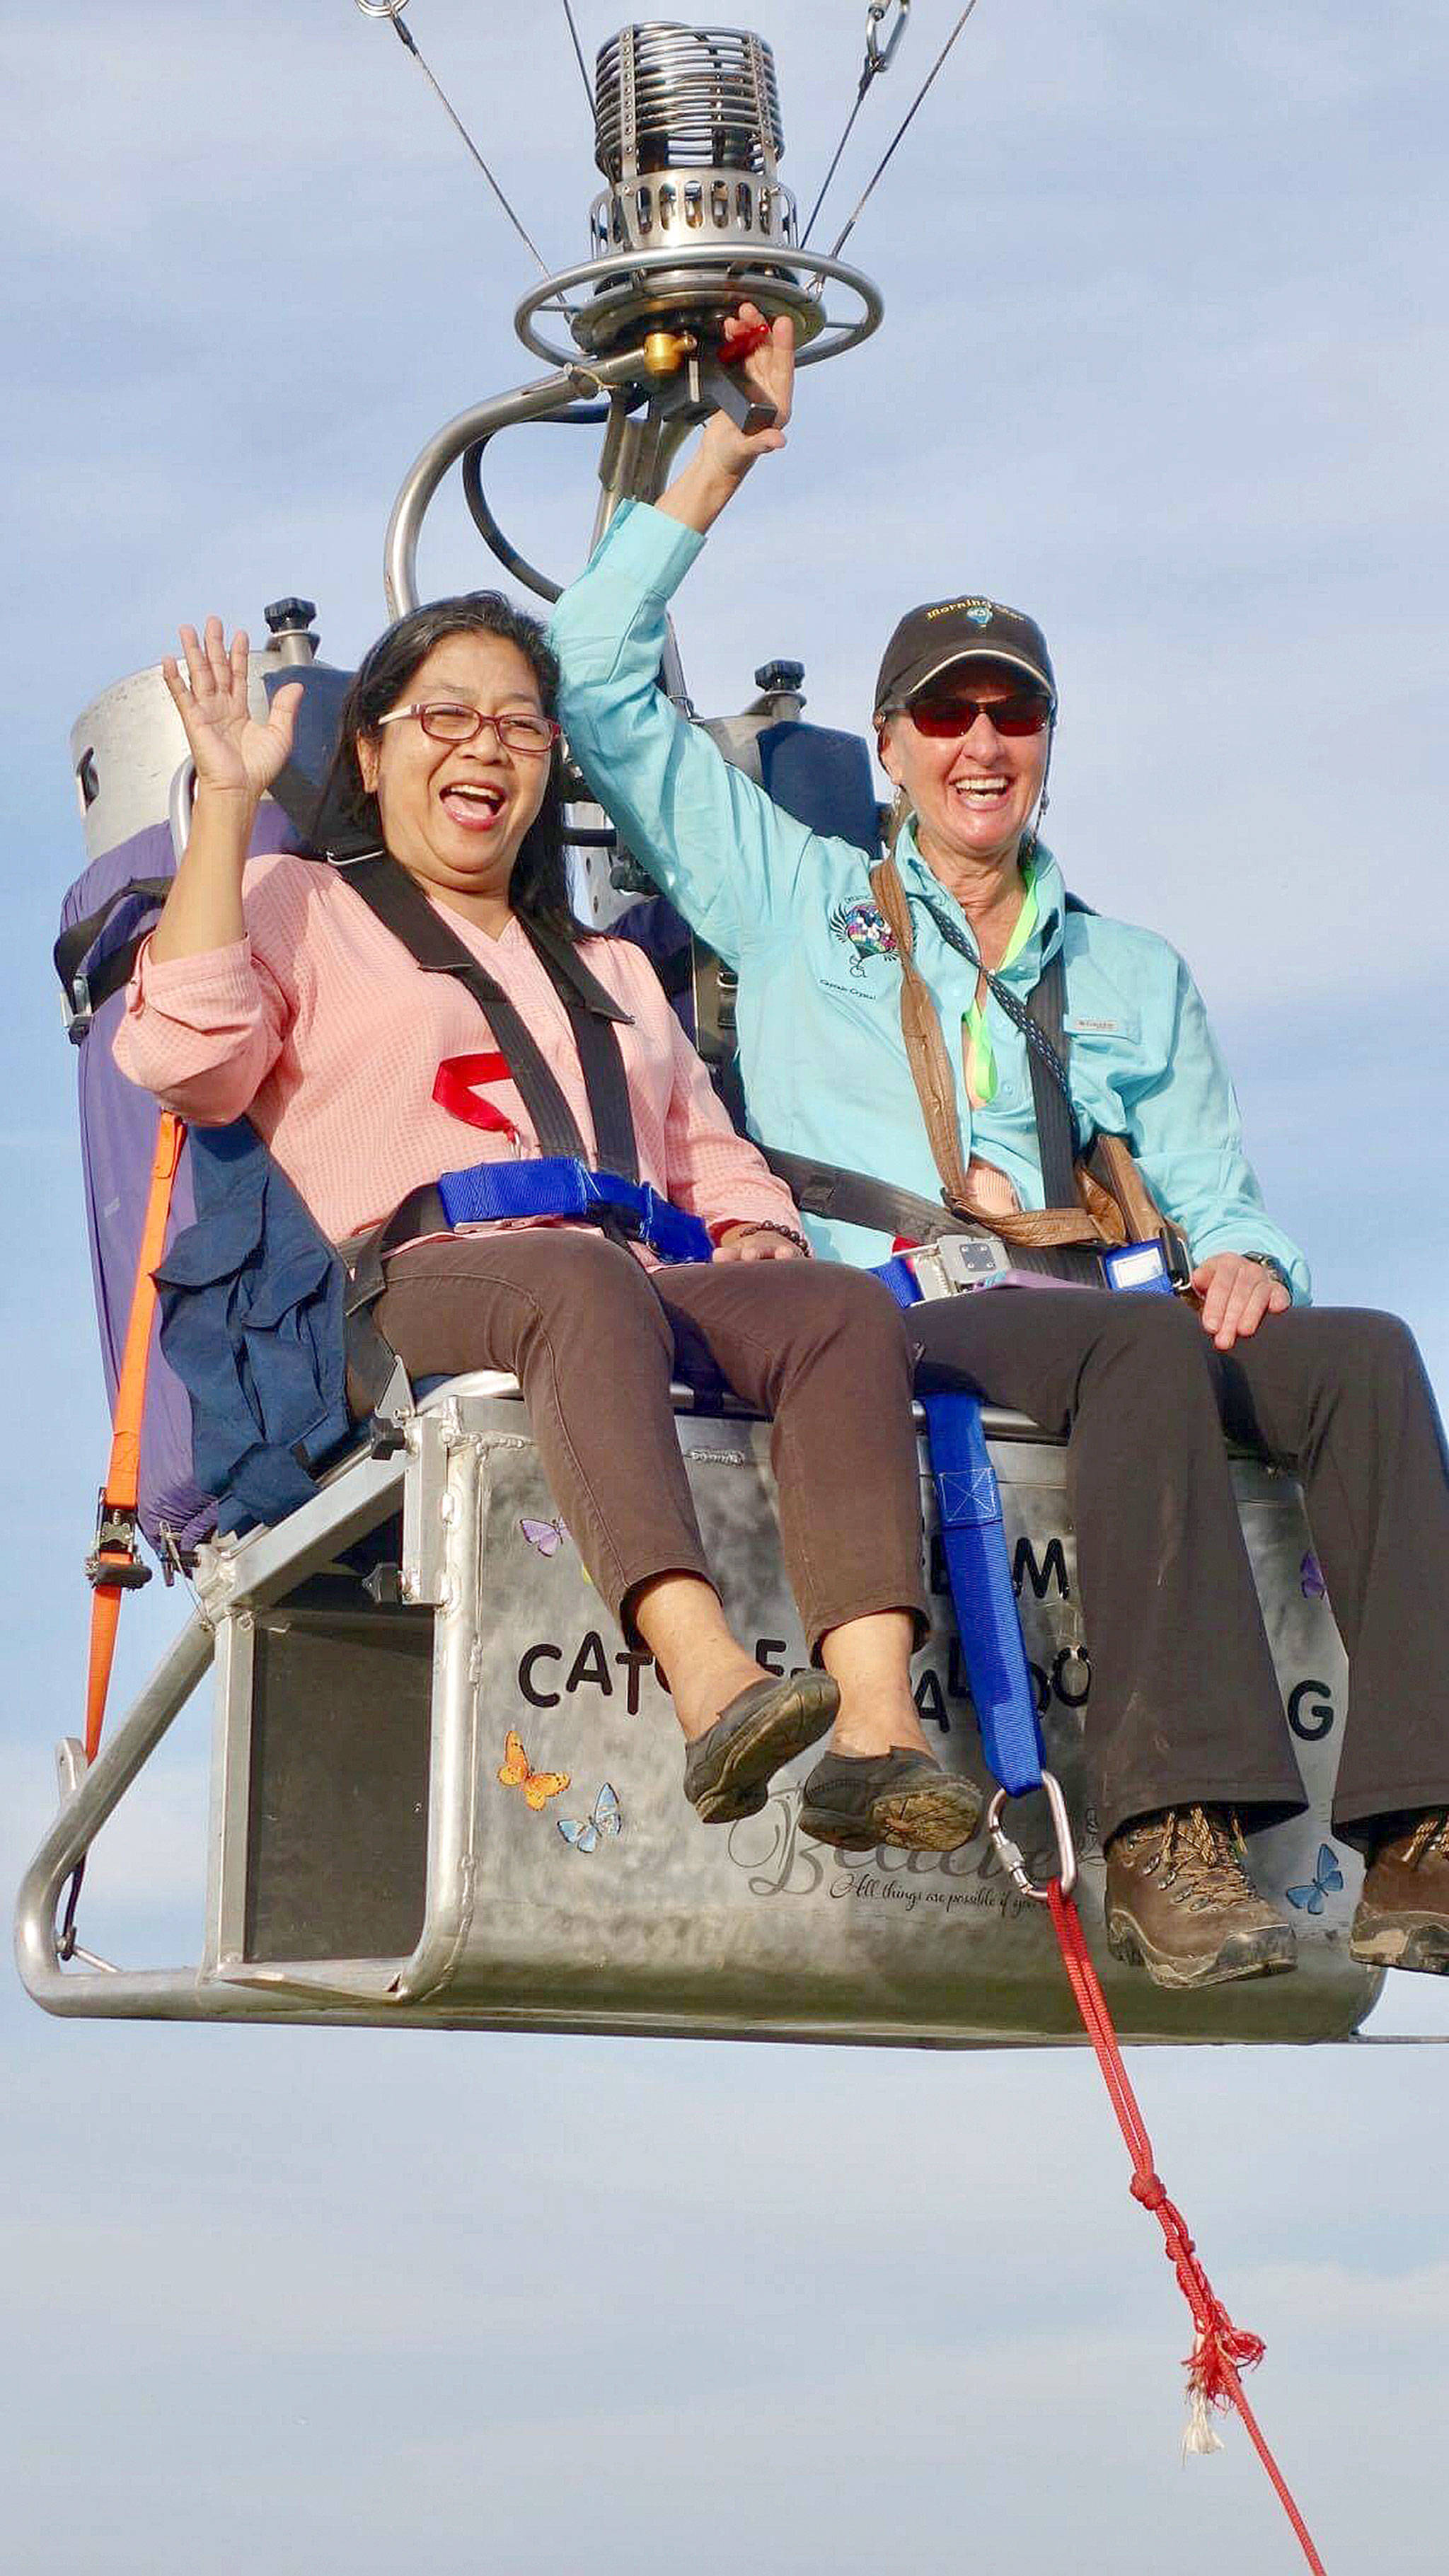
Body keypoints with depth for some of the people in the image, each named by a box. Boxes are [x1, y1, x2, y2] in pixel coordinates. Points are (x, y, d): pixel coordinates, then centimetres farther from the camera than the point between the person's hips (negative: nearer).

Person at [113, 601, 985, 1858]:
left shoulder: (612, 969, 38)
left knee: (846, 1307, -27)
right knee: (585, 1279, -40)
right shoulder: (300, 909, 22)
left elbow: (716, 1164, 31)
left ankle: (876, 1721, -47)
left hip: (645, 1293, 5)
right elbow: (189, 1060, 1)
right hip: (412, 1288, -5)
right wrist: (226, 803, 1)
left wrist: (757, 1231, 7)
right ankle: (711, 1684, -59)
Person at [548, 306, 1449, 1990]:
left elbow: (1212, 1192, 21)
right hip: (875, 1327, -4)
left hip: (1090, 1330, 4)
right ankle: (1173, 1831, -46)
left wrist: (1239, 1259, -5)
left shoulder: (1133, 975, 30)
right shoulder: (793, 898, 22)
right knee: (1143, 1348, -37)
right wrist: (726, 456, 19)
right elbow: (596, 675, 18)